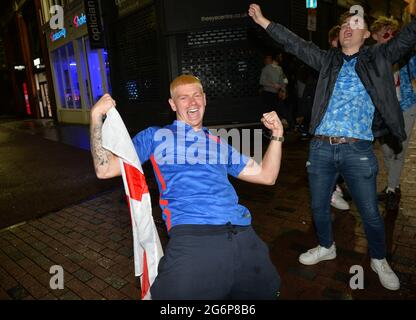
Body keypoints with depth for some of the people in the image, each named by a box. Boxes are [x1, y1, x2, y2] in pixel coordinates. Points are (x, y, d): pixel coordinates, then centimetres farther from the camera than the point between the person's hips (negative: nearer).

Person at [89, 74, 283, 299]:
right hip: (192, 237, -4)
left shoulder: (219, 144, 27)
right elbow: (105, 170, 10)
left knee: (266, 292, -4)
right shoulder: (155, 136, 17)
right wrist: (97, 117, 3)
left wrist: (277, 135, 16)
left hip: (243, 235, 5)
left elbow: (266, 176, 25)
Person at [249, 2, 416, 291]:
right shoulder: (328, 59, 14)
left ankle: (379, 260, 32)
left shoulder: (379, 57, 10)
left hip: (358, 150, -2)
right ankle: (326, 247, 39)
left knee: (370, 213, 6)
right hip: (321, 148, 3)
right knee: (319, 206, 14)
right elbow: (294, 43, 15)